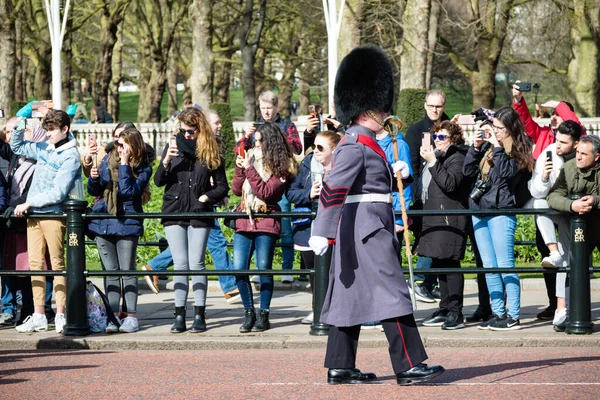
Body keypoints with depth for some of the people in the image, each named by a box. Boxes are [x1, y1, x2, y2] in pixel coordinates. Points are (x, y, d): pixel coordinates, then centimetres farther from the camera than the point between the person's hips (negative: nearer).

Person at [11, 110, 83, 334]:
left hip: (54, 214, -7)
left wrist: (29, 202, -12)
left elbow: (58, 193, -14)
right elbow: (17, 147, 28)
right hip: (34, 214, 7)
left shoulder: (70, 156, -8)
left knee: (57, 263, -3)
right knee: (35, 263, 5)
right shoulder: (44, 148, 12)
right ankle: (38, 317, 7)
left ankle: (60, 315, 0)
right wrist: (19, 128, 10)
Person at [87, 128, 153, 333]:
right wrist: (94, 178, -8)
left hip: (127, 223, -4)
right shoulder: (109, 160, 8)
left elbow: (129, 191, -19)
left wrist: (124, 165, -18)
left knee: (127, 270, -3)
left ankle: (131, 316, 2)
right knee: (110, 271, 5)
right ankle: (113, 317, 6)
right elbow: (94, 191, 13)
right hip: (103, 222, 4)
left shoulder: (143, 168, -5)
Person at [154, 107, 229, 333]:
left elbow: (222, 186, 7)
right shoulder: (174, 146, 6)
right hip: (174, 212, 2)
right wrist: (167, 160, -14)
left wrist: (207, 196, -10)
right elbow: (158, 181, 2)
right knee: (180, 264, 0)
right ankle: (179, 316, 2)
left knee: (197, 263, -2)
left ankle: (199, 315, 3)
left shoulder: (212, 152, 2)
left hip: (199, 213, -2)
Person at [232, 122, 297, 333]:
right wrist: (240, 168, -3)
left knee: (263, 268, -4)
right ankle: (249, 312, 9)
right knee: (238, 268, -3)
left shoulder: (281, 167, -3)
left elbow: (265, 192, -14)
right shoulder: (251, 158, 13)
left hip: (266, 222, -5)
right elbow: (236, 190, 12)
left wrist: (249, 169, -14)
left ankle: (263, 314, 5)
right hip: (244, 221, 5)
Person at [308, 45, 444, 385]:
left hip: (373, 228, 11)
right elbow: (334, 189, -22)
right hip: (368, 229, -11)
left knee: (351, 296, 10)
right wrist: (322, 234, -28)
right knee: (391, 293, -10)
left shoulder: (364, 143, 16)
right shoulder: (356, 146, -15)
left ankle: (340, 367, 13)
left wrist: (392, 173, 13)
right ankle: (409, 365, -11)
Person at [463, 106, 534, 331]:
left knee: (505, 265, -9)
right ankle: (498, 313, 14)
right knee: (489, 266, 8)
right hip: (479, 209, 7)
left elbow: (507, 172, -19)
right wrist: (475, 148, 1)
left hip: (501, 211, -7)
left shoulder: (519, 150, -4)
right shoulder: (488, 145, 12)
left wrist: (497, 147, -15)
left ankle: (514, 316, -7)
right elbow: (468, 171, 12)